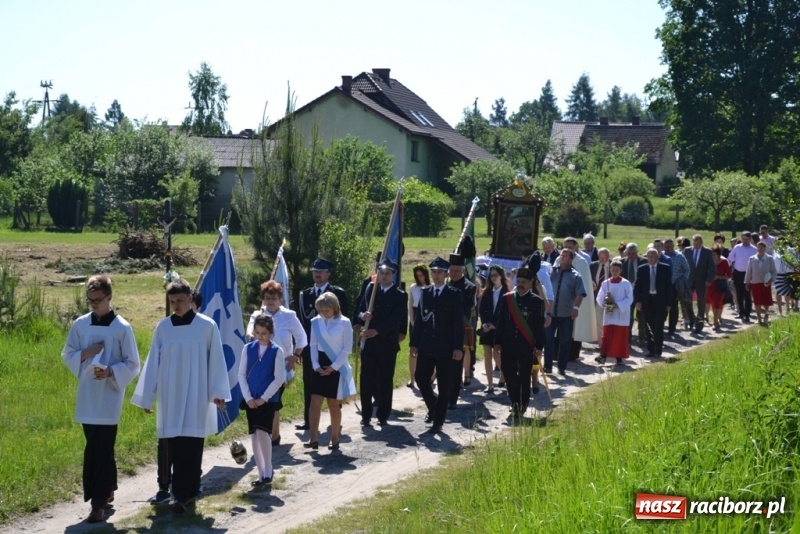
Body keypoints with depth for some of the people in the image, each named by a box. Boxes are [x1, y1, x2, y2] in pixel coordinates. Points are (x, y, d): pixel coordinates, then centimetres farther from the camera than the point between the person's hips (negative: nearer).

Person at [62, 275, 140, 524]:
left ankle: (98, 501, -2)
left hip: (109, 395, -4)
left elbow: (133, 365, -4)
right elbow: (67, 355, 10)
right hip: (86, 394, 4)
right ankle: (107, 490, 29)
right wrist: (84, 354, -10)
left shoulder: (122, 328, -7)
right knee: (97, 446, 13)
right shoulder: (80, 324, 4)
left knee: (100, 449, -6)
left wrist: (110, 372, -20)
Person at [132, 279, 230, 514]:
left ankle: (181, 494, 1)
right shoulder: (163, 327, 4)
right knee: (176, 447, 4)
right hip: (170, 397, 2)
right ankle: (187, 492, 14)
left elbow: (216, 360, -1)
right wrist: (146, 396, 7)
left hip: (196, 397, -2)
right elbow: (153, 362, 7)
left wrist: (218, 392, -4)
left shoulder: (207, 326, -3)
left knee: (191, 447, -2)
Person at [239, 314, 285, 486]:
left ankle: (268, 473, -3)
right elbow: (241, 375, 3)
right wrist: (248, 397, -6)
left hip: (268, 400, -4)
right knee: (254, 435, 5)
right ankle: (261, 474, 14)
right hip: (251, 400, 4)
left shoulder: (277, 351, -5)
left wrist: (263, 398, -11)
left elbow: (279, 378, -8)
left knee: (263, 432, -16)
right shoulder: (248, 349, 3)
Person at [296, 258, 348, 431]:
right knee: (309, 384, 3)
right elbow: (301, 320, 9)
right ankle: (308, 420, 7)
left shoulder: (338, 293, -1)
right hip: (310, 346, 3)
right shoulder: (305, 294, 9)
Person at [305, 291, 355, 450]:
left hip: (337, 367, -3)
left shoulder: (344, 322, -8)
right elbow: (313, 345, 6)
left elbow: (347, 348, -8)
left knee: (334, 404, 5)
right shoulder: (316, 322, 1)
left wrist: (333, 367, -11)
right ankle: (313, 439, -6)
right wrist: (316, 365, -6)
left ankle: (334, 439, 16)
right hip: (320, 367, 3)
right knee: (315, 402, -6)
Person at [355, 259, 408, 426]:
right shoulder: (370, 289, 9)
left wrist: (376, 331, -26)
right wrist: (362, 316, -15)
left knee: (385, 380, 5)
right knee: (366, 379, 1)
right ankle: (366, 415, 8)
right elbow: (359, 311, 9)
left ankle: (383, 415, 15)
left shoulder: (400, 296, -4)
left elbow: (395, 320, -14)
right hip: (368, 341, 3)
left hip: (387, 344, -3)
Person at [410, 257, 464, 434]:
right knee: (421, 378, 4)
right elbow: (418, 319, 9)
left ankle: (438, 422, 11)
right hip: (426, 346, 4)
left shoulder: (454, 294, -3)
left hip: (446, 347, -4)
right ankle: (433, 407, 30)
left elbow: (458, 322, -7)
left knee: (444, 386, 2)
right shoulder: (425, 293, 8)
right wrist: (414, 343, 4)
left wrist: (458, 347, -12)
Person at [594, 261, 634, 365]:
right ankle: (603, 356, -10)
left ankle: (619, 357, 9)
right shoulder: (605, 283, 4)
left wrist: (618, 304, -17)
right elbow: (599, 298, 3)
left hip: (622, 315, -1)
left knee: (621, 336, 1)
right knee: (606, 335, -6)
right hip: (609, 315, 1)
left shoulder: (626, 283, -2)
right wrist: (605, 301, -18)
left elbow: (629, 299, -6)